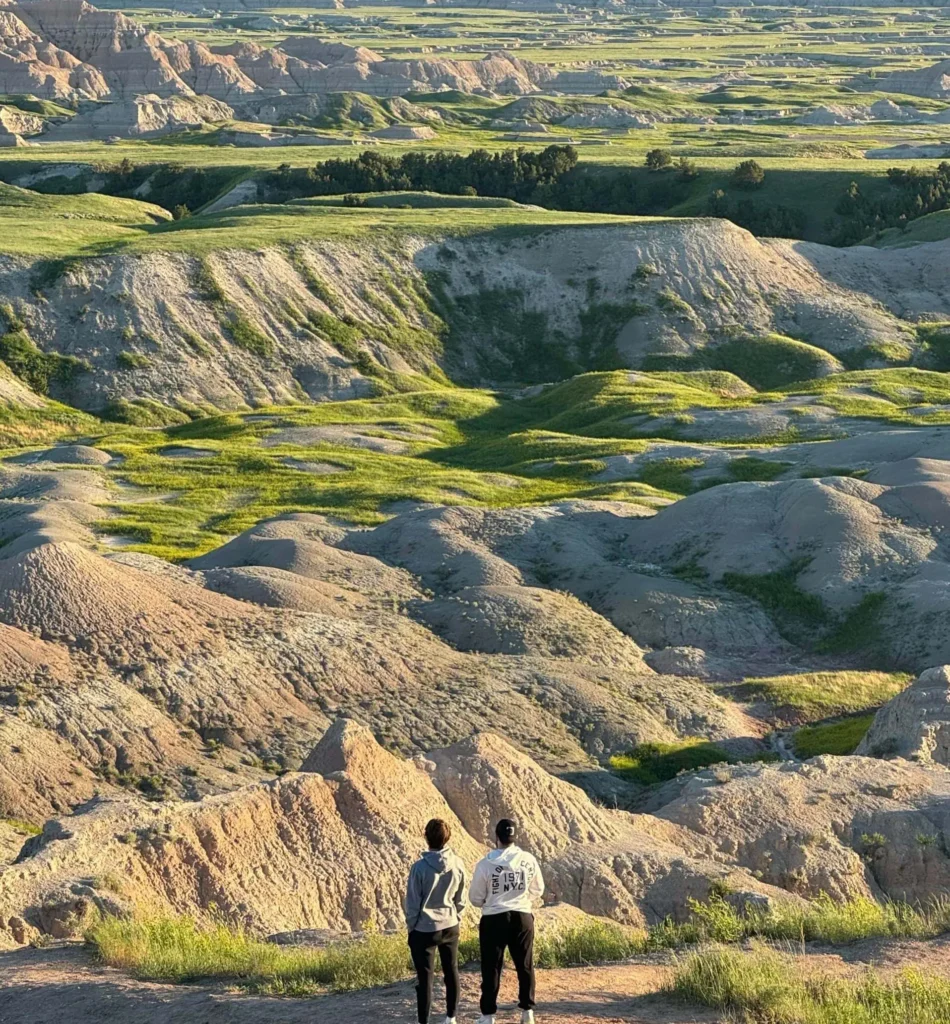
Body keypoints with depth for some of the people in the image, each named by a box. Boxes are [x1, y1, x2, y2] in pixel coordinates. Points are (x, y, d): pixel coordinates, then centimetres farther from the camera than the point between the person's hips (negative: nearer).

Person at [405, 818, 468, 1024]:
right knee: (451, 972, 16)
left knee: (425, 977, 2)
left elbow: (412, 902, -10)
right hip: (450, 927, 4)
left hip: (424, 929, -4)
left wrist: (411, 926, 3)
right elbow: (460, 899, 4)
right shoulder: (458, 865, -6)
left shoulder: (420, 867, -18)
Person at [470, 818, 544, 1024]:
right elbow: (538, 891, 9)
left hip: (494, 920, -2)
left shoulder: (485, 864, -12)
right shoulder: (528, 861, -5)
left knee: (491, 968, 6)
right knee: (525, 965, 14)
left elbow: (475, 898, -2)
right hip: (522, 918, 2)